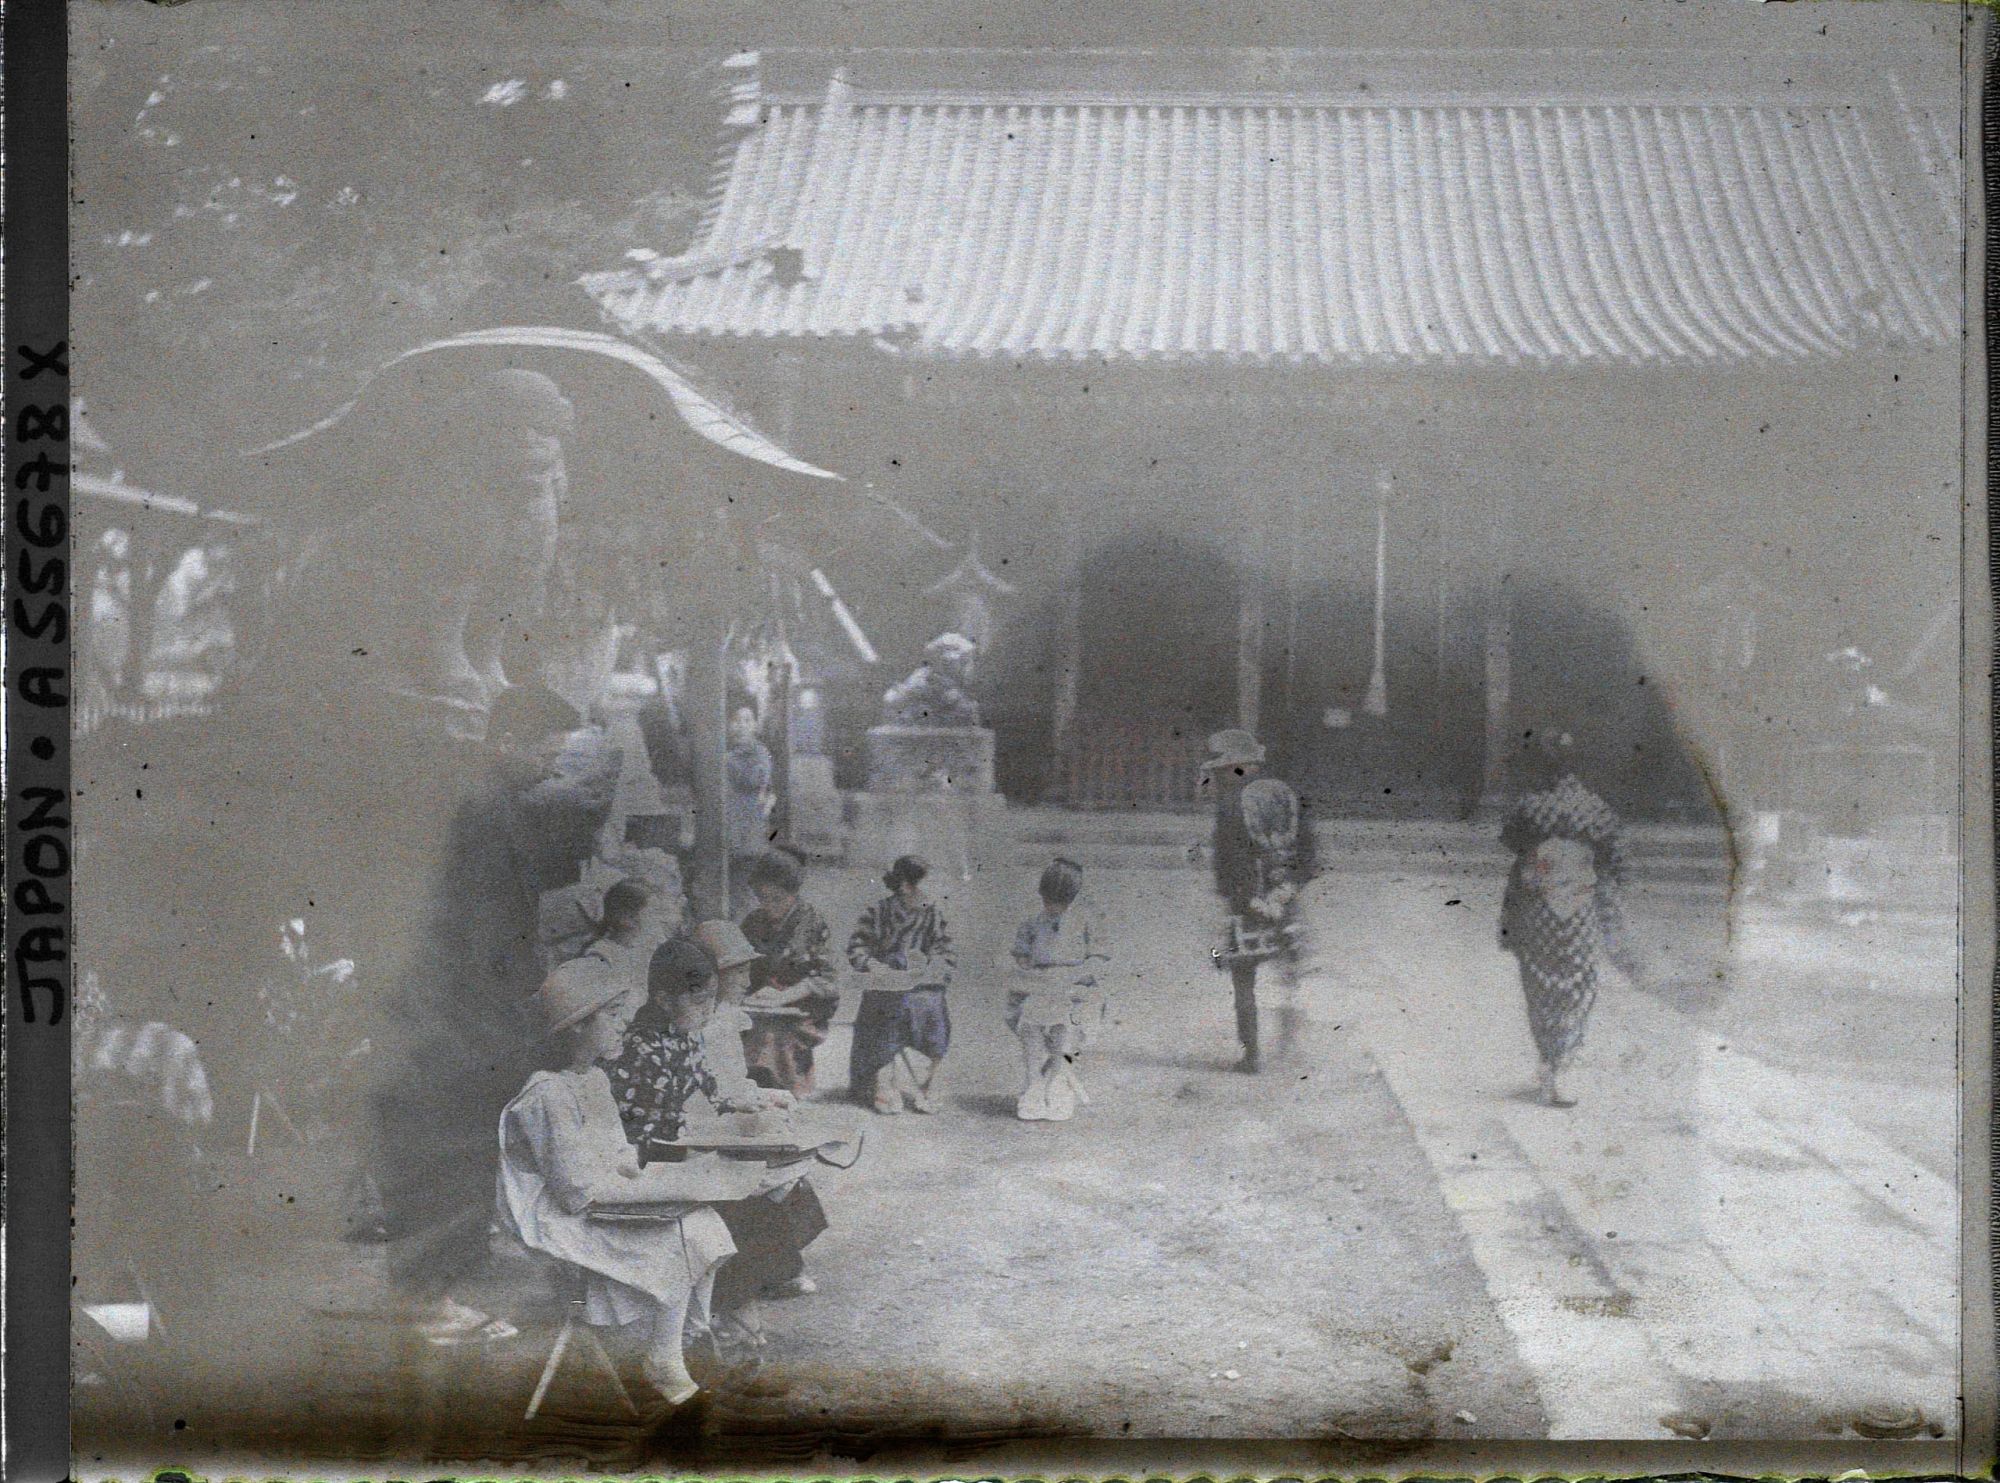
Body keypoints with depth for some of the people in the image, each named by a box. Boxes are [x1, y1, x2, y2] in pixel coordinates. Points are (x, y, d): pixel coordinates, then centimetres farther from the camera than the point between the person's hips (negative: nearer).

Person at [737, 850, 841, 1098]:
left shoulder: (812, 924, 3)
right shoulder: (753, 924, 16)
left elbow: (824, 978, -3)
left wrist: (784, 995, -16)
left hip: (794, 1019, -3)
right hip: (757, 1019, 3)